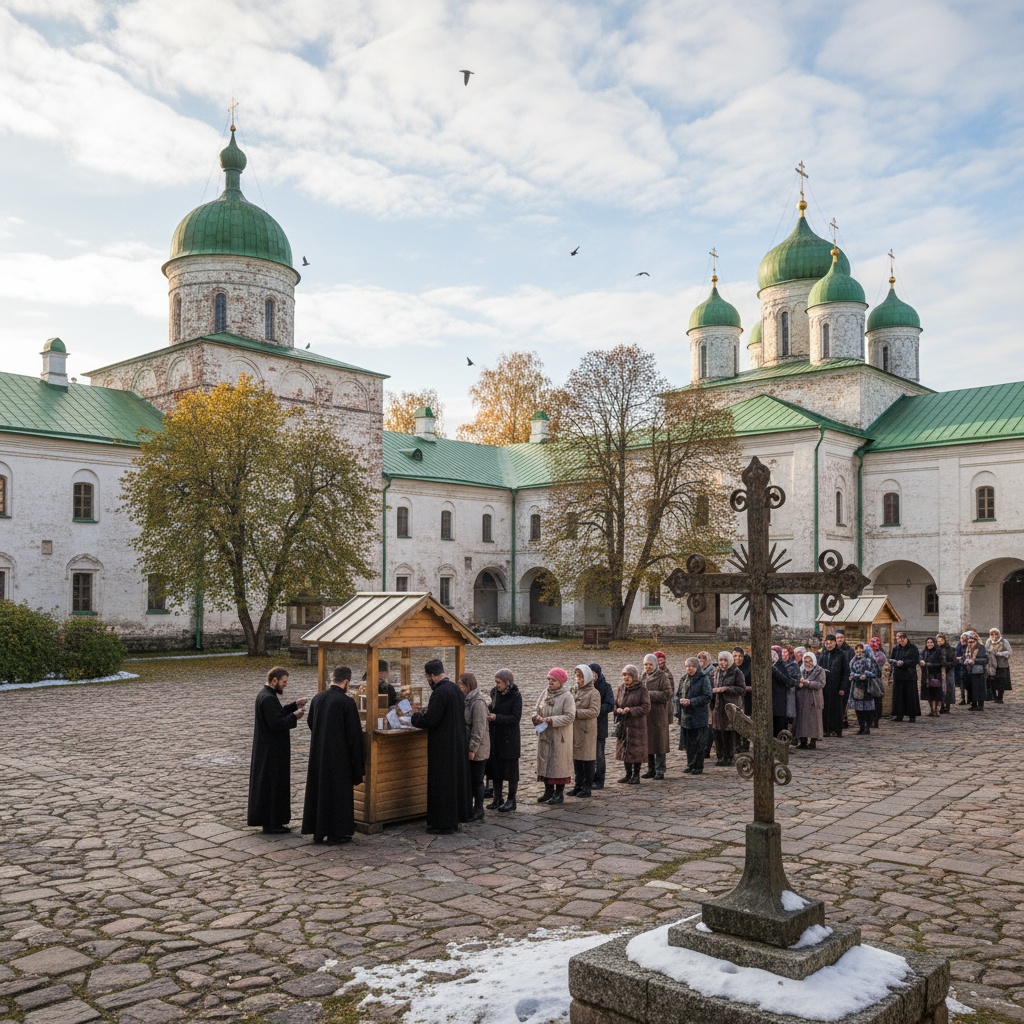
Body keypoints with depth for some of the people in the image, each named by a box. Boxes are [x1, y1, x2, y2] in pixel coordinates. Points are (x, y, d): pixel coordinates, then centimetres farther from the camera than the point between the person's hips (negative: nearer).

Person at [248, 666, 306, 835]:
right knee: (273, 784, -1)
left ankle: (267, 818, 29)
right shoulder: (268, 698, -23)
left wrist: (294, 705, 8)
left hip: (267, 748, 11)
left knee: (267, 783, 18)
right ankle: (271, 824, 6)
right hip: (272, 750, -11)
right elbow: (276, 724, -26)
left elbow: (277, 714, 18)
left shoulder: (265, 694, 9)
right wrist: (294, 717, -16)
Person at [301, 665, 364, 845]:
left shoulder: (317, 698, -1)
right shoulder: (347, 702, -17)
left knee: (318, 788, 14)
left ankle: (317, 831, 21)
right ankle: (336, 833, 10)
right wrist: (357, 763, -6)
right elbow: (354, 733, -14)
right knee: (338, 791, 5)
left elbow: (310, 722, 16)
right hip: (339, 755, -5)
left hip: (317, 754, 5)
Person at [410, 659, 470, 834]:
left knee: (441, 784, 0)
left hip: (442, 746, -9)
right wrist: (424, 713, 16)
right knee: (455, 780, 16)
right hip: (457, 743, 9)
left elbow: (430, 721, -21)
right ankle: (454, 819, 25)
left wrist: (416, 715, -3)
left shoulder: (440, 693, -22)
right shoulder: (455, 688, 7)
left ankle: (444, 824, 7)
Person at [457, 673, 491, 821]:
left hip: (478, 749, -8)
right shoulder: (465, 699, 10)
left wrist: (473, 749, -20)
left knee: (476, 780, 2)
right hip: (466, 747, 8)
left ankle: (478, 811, 13)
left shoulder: (478, 702, -17)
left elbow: (479, 727, -20)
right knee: (468, 779, 13)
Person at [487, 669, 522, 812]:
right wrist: (489, 714, -4)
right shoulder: (496, 693, 5)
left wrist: (497, 717, -24)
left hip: (510, 739, -6)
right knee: (496, 768, 10)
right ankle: (497, 799, 20)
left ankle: (511, 800, 12)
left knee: (510, 768, 3)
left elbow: (515, 718, -16)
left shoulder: (516, 696, -12)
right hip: (496, 736, 6)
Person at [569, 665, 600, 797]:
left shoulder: (594, 693, -8)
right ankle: (578, 785, 21)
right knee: (576, 758, 11)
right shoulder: (576, 691, 11)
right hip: (575, 729, 6)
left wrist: (576, 712, -20)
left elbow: (594, 711, -18)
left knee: (588, 758, 2)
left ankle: (587, 787, 9)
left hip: (587, 730, -6)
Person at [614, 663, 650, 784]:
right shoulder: (621, 689, 10)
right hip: (623, 724, 6)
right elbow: (615, 704, 13)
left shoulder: (642, 689, -8)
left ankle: (636, 775, 10)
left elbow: (646, 707, -12)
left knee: (636, 750, -1)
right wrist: (618, 709, -10)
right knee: (624, 749, 10)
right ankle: (628, 774, 22)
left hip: (637, 725, -6)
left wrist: (631, 710, -21)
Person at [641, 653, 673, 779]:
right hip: (645, 714, 6)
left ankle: (660, 770, 4)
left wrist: (650, 694, -17)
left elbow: (667, 694, -14)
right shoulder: (643, 677, 13)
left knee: (659, 742, -2)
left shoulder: (662, 677, -6)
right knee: (647, 742, 8)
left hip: (658, 713, -6)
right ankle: (651, 769, 18)